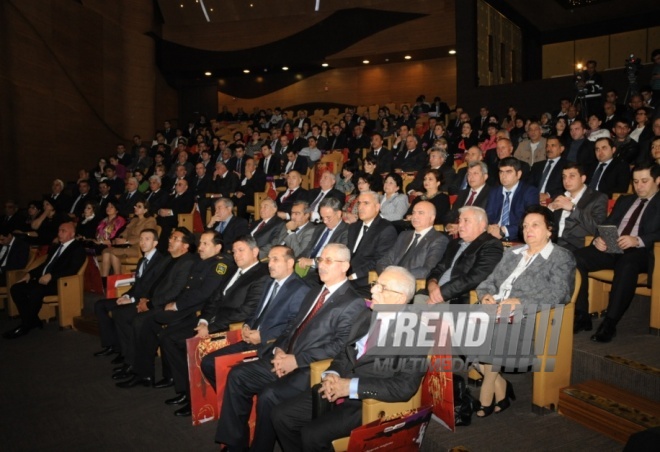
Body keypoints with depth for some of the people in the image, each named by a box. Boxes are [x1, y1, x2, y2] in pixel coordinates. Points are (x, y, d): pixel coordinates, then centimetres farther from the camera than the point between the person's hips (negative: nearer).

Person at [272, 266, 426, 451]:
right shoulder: (367, 316, 10)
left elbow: (405, 387, -20)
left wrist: (352, 386, -21)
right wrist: (332, 374, -5)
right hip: (337, 389, 7)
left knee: (312, 434, -23)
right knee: (281, 415, -3)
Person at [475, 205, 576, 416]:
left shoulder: (562, 258, 6)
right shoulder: (512, 253, 25)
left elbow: (557, 296, -8)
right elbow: (489, 281, 20)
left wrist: (519, 303, -19)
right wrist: (486, 296, -4)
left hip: (524, 319, -6)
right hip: (494, 312, 6)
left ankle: (486, 396, -11)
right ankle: (501, 389, -6)